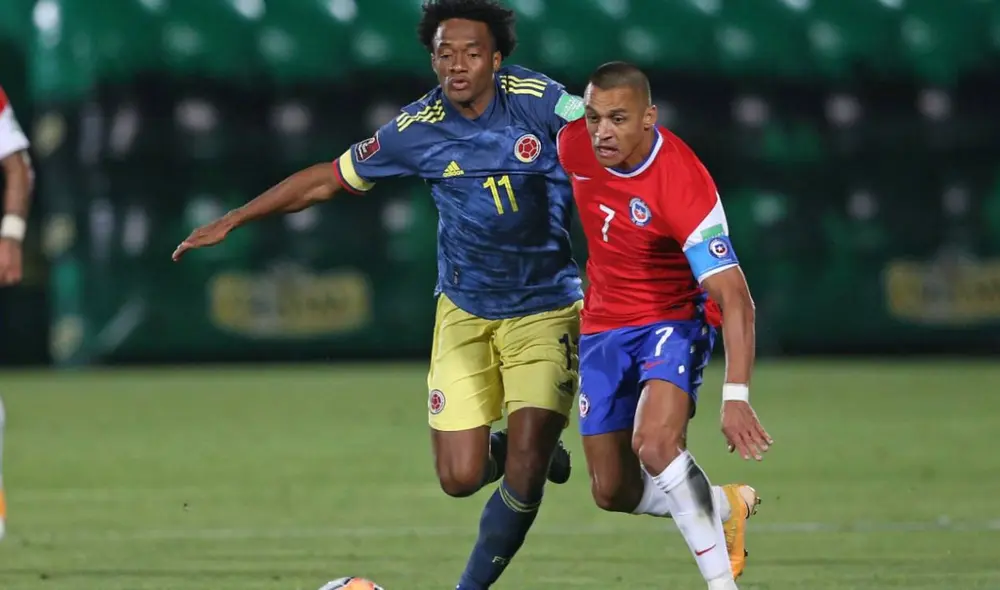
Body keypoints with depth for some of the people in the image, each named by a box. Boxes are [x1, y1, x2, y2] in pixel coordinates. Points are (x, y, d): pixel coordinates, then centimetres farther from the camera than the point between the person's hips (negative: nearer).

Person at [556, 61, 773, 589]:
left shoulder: (684, 185, -31)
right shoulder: (574, 143, -14)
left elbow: (734, 299, -32)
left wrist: (736, 398, -41)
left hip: (675, 318, -6)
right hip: (603, 323, 6)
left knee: (655, 444, -32)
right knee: (614, 494, 6)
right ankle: (727, 507, 33)